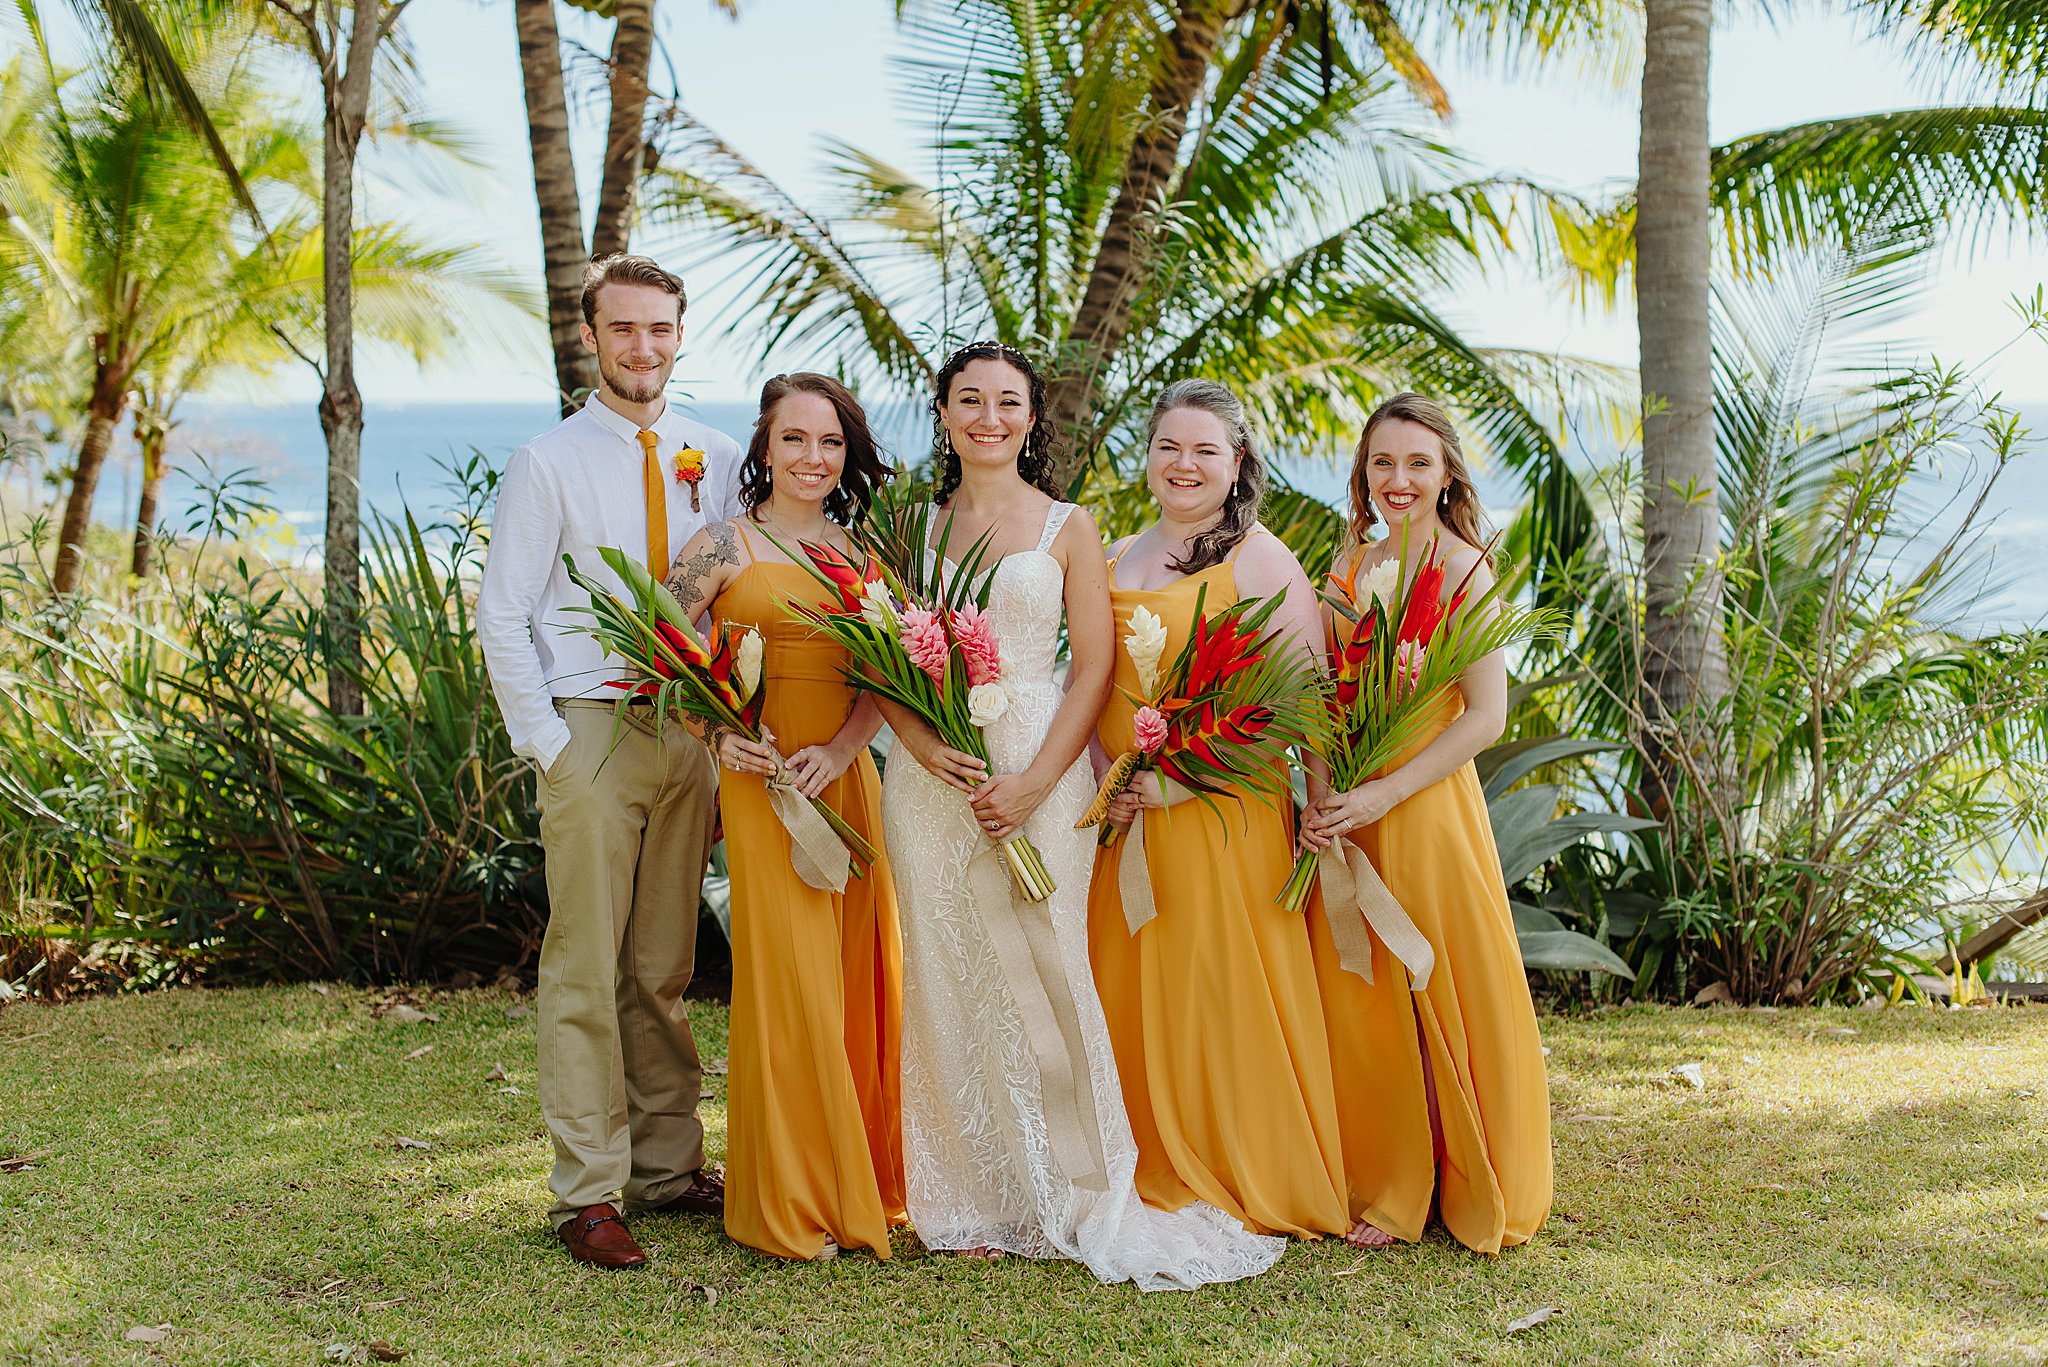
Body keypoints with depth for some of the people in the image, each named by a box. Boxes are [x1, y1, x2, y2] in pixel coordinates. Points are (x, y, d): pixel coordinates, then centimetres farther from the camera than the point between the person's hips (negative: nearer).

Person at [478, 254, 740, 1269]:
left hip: (691, 732, 4)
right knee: (584, 974, -1)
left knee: (664, 971, 11)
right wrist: (546, 743, -8)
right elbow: (501, 617, -3)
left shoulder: (719, 461, 9)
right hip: (591, 730, -3)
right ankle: (588, 1194, 5)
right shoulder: (546, 464, -1)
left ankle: (668, 1167, 21)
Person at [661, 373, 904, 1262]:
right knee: (789, 983, -4)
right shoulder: (727, 546, -3)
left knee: (857, 978, 8)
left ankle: (860, 1181, 22)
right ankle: (788, 1205, 8)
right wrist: (718, 738, -17)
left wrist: (838, 751, -11)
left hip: (847, 781, 5)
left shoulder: (857, 552, 11)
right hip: (765, 785, -5)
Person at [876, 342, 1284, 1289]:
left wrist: (1034, 782, -12)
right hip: (931, 775, 3)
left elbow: (1095, 668, -1)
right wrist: (920, 743, -10)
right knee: (947, 978, 3)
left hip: (1038, 768, -2)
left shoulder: (1068, 528, 5)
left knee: (1042, 968, -4)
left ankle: (1075, 1195, 8)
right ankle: (977, 1201, 12)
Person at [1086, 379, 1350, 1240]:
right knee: (1128, 994, 8)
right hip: (1123, 814, 6)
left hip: (1222, 812, -6)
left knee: (1219, 991, -3)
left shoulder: (1258, 559, -5)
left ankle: (1243, 1181, 11)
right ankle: (1154, 1177, 20)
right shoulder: (1115, 560, 14)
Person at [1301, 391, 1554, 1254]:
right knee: (1358, 995, 8)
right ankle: (1386, 1190, 20)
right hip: (1348, 811, 5)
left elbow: (1486, 716, -12)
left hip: (1426, 799, -5)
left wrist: (1386, 793, -19)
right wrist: (1319, 797, -5)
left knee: (1443, 989, 1)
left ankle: (1473, 1191, 16)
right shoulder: (1349, 567, 10)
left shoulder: (1463, 568, -7)